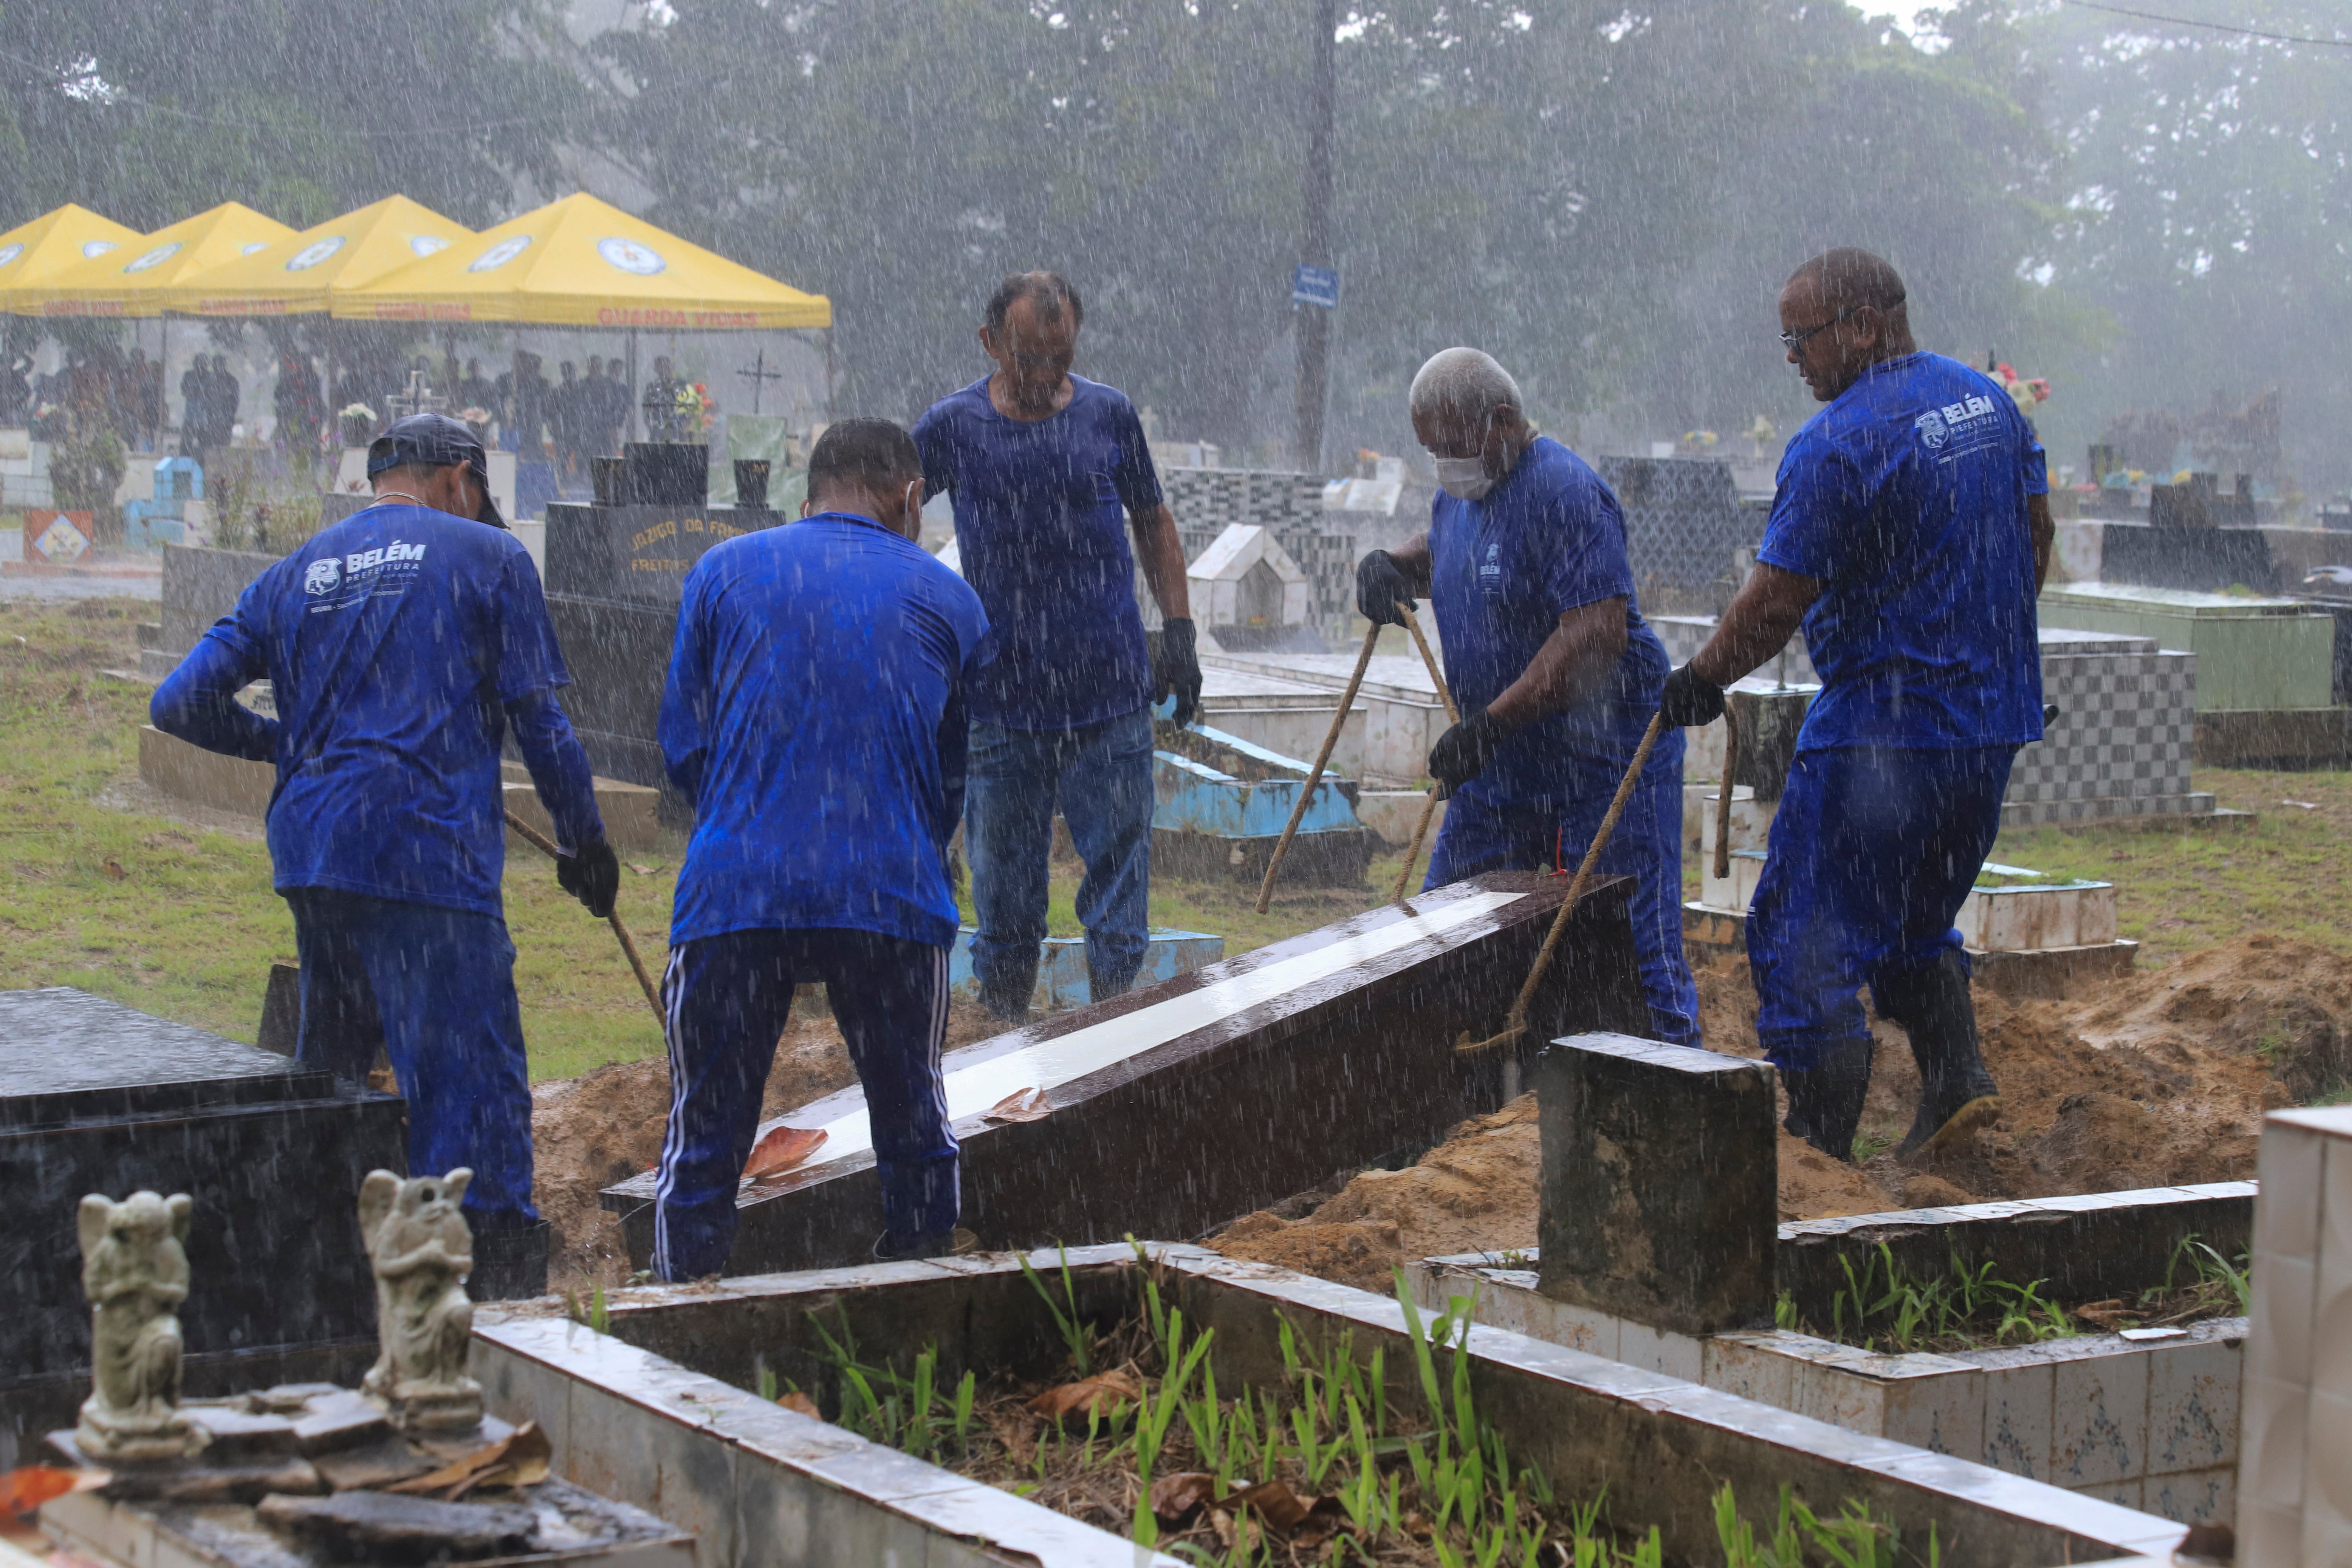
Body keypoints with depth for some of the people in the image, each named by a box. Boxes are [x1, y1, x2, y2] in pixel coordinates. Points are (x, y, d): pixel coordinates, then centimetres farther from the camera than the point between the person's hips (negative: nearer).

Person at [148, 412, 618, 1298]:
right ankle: (495, 1283, -12)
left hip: (308, 852, 6)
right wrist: (584, 841, 11)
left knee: (327, 1077, 19)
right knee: (471, 1083, -7)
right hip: (428, 854, -6)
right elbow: (537, 718, 1)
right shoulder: (487, 555, 6)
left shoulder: (297, 573, 18)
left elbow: (181, 705, 13)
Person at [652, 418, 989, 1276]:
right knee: (914, 1129, 14)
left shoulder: (722, 571, 10)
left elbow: (682, 748, 11)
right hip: (894, 898, 1)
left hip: (732, 892, 0)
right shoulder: (945, 597, 13)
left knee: (703, 1142, 6)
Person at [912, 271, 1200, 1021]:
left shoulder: (1109, 415, 4)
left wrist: (1179, 632, 8)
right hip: (1000, 703, 0)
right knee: (1003, 902, 6)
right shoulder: (952, 427, 0)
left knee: (1119, 884, 2)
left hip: (1111, 700, 0)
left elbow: (1154, 524, 16)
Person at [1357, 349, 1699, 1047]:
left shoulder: (1564, 491, -20)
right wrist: (1389, 565, 7)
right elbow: (1439, 552, 32)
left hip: (1601, 754, -9)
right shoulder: (1461, 492, 8)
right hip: (1503, 759, 9)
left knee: (1633, 940, -8)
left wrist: (1488, 725, -30)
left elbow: (1597, 633, -29)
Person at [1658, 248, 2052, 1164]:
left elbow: (1775, 604, -16)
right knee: (1914, 918, 25)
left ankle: (1819, 1150, -1)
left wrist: (1702, 682, 0)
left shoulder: (1836, 445, -17)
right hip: (1995, 722, 9)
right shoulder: (1988, 401, 9)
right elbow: (2036, 535, 18)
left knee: (1805, 938, -1)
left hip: (1883, 727, -9)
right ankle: (1955, 1078, 11)